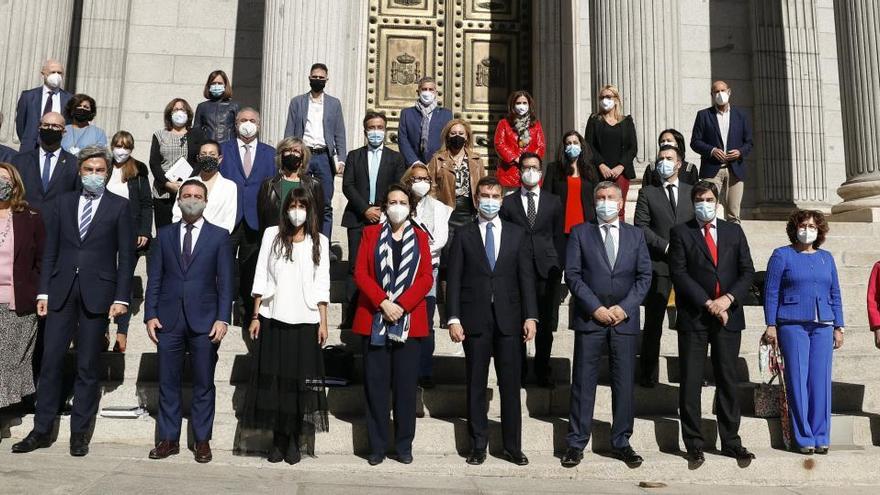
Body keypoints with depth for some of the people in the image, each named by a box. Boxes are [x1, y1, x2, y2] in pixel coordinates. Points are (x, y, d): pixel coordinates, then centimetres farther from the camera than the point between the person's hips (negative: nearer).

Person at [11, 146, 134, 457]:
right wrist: (43, 291, 4)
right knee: (51, 361, 3)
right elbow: (50, 251, 10)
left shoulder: (118, 206, 2)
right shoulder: (63, 203, 11)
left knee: (88, 366, 4)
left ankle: (79, 434, 13)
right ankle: (42, 430, 14)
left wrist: (121, 298, -7)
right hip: (62, 291, 3)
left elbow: (126, 255, 0)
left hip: (97, 293, -2)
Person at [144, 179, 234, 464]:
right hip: (168, 320, 2)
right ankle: (168, 439, 18)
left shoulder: (219, 236, 4)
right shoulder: (164, 234, 10)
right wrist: (150, 315, -1)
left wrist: (222, 319, -8)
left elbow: (225, 282, 0)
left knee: (203, 384, 5)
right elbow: (154, 278, 8)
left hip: (204, 321, -2)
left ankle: (202, 440, 15)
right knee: (167, 382, 7)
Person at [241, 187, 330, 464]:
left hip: (305, 321, 0)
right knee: (273, 378, 1)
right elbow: (261, 277, 6)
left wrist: (323, 321, 0)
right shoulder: (272, 235, 9)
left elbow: (322, 284, 6)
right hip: (273, 318, 1)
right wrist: (255, 316, 1)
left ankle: (294, 441, 8)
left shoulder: (319, 241, 9)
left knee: (300, 381, 0)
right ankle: (278, 440, 11)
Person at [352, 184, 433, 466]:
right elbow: (360, 273, 0)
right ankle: (377, 445, 12)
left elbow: (426, 278, 1)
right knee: (375, 385, 3)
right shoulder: (371, 234, 8)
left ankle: (404, 445, 14)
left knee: (406, 385, 4)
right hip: (374, 320, 0)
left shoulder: (420, 237, 9)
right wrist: (383, 302, -13)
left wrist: (402, 306, -12)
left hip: (409, 321, 0)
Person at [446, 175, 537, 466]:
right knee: (476, 385, 6)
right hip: (475, 319, -1)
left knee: (510, 385, 5)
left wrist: (530, 316, -3)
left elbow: (526, 277, 4)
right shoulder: (463, 235, 5)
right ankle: (478, 446, 16)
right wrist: (453, 318, -6)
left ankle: (513, 446, 16)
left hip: (508, 319, 1)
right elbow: (454, 279, 1)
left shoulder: (517, 234, 8)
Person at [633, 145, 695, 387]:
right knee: (654, 321, 1)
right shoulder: (647, 192, 6)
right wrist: (666, 246, -11)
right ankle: (648, 373, 8)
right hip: (659, 263, -2)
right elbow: (641, 226, -2)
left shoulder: (691, 191, 13)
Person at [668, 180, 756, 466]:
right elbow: (679, 273, -5)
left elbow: (747, 271, 7)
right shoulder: (681, 233, 4)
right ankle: (694, 445, 8)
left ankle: (731, 442, 17)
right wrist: (708, 303, -12)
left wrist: (728, 299, -9)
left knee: (727, 380, 8)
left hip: (728, 315, 3)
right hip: (693, 317, -2)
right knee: (691, 383, 0)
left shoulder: (734, 231, 13)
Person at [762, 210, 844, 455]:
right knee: (798, 381, -3)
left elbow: (835, 294, 17)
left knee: (821, 381, 2)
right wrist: (771, 325, -6)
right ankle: (804, 438, 5)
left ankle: (821, 437, 11)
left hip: (823, 326, 4)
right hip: (793, 325, -3)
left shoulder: (826, 258, 15)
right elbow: (771, 292, 0)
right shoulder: (782, 255, 3)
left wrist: (838, 327, 11)